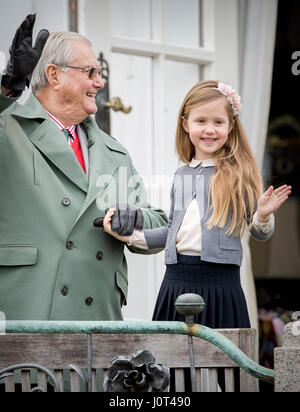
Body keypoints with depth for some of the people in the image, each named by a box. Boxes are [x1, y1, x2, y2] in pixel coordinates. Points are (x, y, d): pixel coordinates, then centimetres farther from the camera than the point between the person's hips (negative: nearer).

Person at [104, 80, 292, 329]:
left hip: (219, 282, -4)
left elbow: (260, 234, 2)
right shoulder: (182, 176, 14)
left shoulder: (239, 173, 1)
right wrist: (129, 236, 13)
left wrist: (262, 216, -19)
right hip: (178, 280, 4)